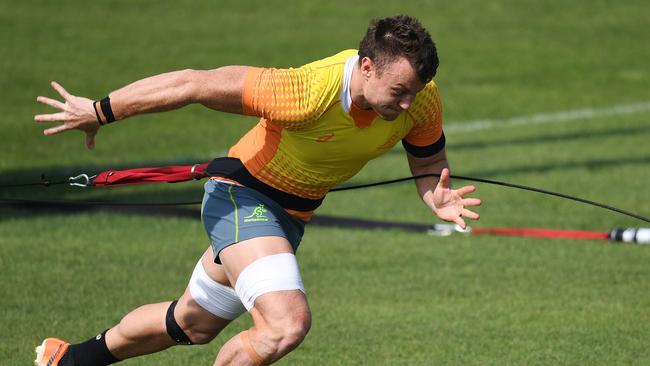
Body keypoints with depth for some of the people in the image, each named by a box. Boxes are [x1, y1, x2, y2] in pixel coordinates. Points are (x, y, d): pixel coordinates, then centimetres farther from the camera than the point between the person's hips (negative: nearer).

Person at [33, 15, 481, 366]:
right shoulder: (310, 93, -37)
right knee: (287, 322, -30)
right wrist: (99, 112, -22)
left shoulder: (421, 100, -20)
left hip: (293, 214, 7)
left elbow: (429, 162, 0)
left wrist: (437, 197, -26)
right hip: (242, 196, -7)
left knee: (192, 325, 24)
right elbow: (192, 83, -30)